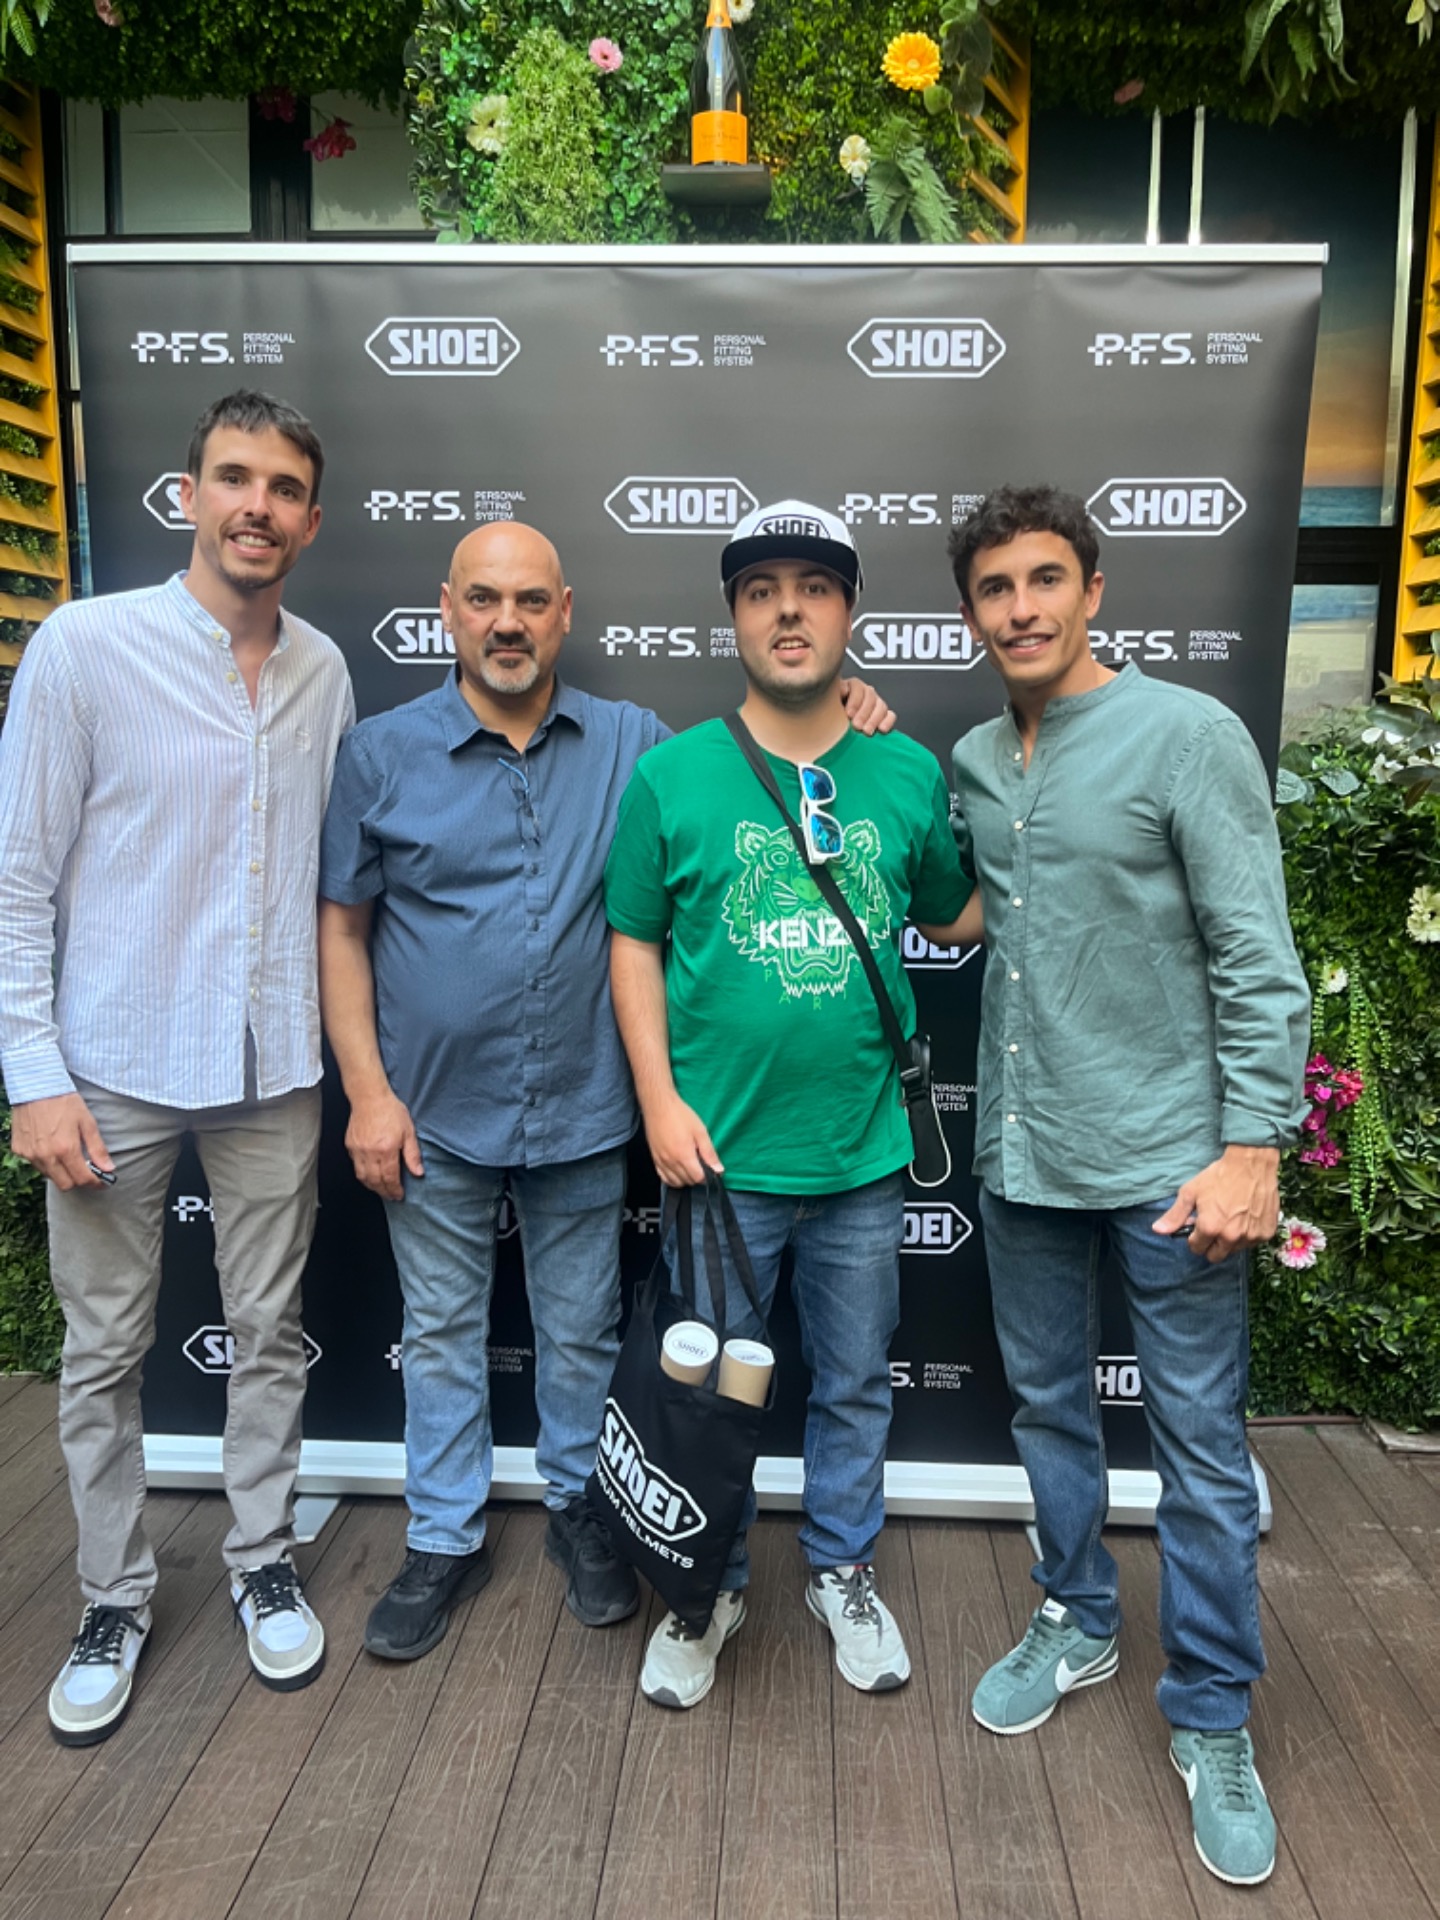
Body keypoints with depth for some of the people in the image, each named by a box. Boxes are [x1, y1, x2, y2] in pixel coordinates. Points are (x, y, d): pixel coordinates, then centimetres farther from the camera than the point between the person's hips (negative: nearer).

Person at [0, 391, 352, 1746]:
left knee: (269, 1332, 14)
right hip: (113, 1071, -3)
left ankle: (263, 1561, 34)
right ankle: (114, 1599, 31)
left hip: (272, 1071, 3)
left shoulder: (323, 673, 4)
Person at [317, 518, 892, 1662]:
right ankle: (446, 1541, 35)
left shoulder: (632, 745, -1)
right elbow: (343, 928, -2)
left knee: (582, 1331, 17)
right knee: (442, 1334, 15)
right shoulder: (383, 754, -4)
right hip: (436, 1114, 0)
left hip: (581, 1111, 1)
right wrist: (367, 1090, -9)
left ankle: (578, 1508, 40)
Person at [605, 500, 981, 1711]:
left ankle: (844, 1572, 43)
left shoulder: (910, 774, 1)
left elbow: (955, 917, 12)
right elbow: (633, 941, -2)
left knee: (856, 1383, 19)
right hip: (721, 1152, -1)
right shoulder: (672, 775, -4)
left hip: (864, 1151, 2)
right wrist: (660, 1098, -9)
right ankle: (710, 1584, 39)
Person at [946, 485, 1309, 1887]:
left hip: (1163, 1158, -5)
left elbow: (1258, 962, -12)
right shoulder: (970, 761, 6)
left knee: (1199, 1441, 6)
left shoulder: (1189, 735, -10)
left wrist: (1253, 1145, -15)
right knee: (1047, 1403, 19)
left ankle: (1212, 1719, 25)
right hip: (1021, 1152, 5)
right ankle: (1075, 1623, 41)